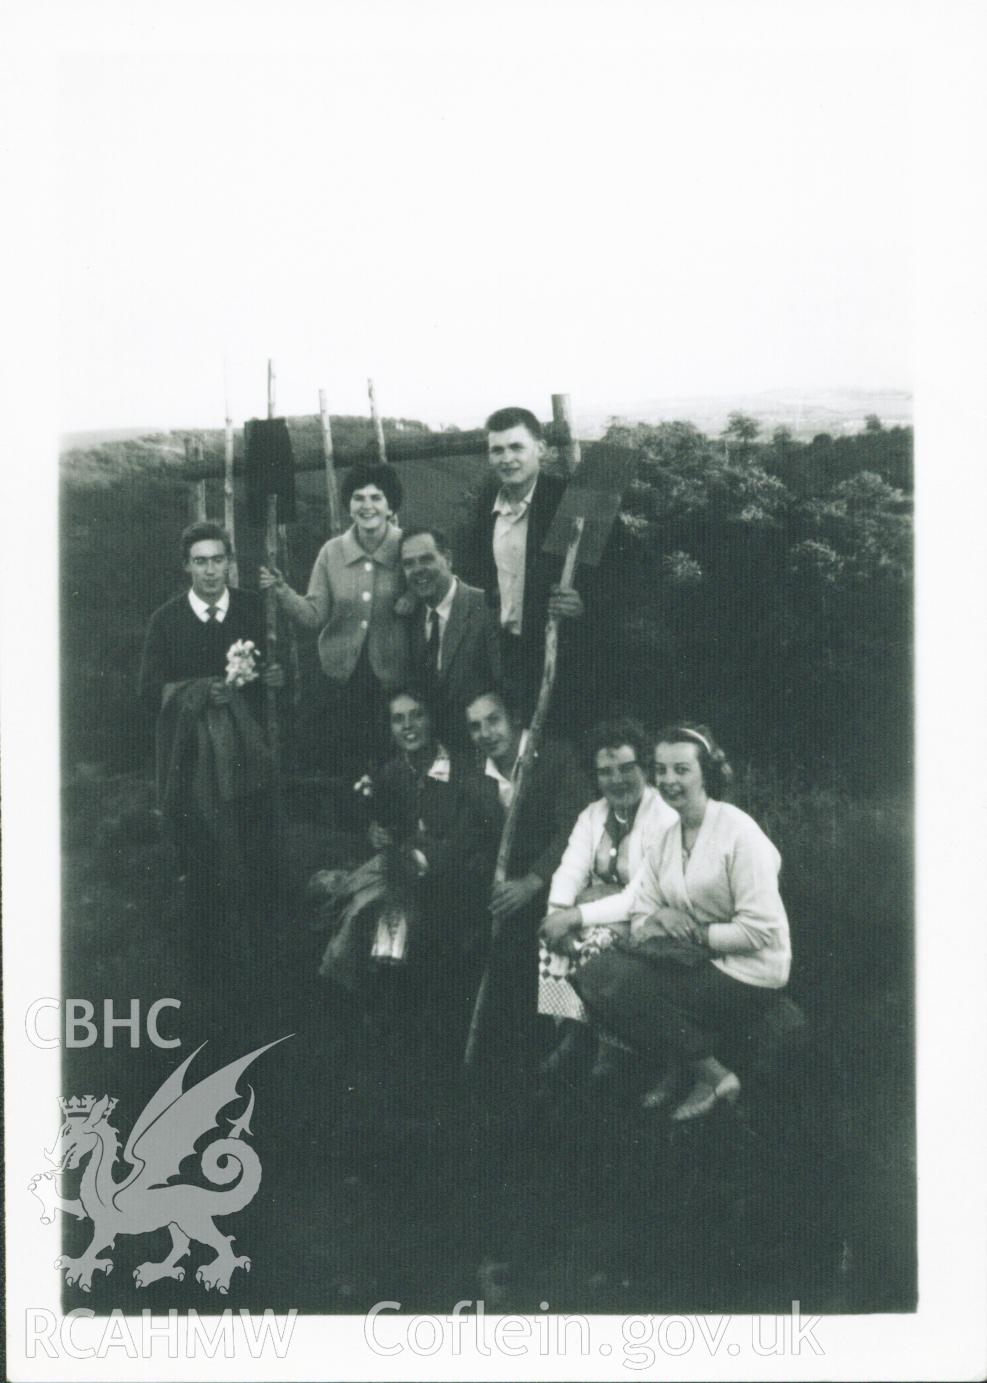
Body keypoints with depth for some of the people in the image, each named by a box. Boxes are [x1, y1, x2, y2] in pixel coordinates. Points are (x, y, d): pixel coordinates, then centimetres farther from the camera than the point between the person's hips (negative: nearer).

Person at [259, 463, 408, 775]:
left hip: (393, 677, -2)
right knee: (349, 764, 10)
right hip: (343, 676, 2)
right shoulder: (332, 552, 0)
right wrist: (282, 591, -15)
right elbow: (314, 616, -2)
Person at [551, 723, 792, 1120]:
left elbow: (762, 931, -17)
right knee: (594, 975, -11)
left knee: (612, 983, -20)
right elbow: (639, 917, 8)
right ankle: (671, 1068, 6)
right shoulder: (666, 839, 10)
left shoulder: (739, 831, -13)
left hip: (746, 975, -7)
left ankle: (713, 1075, -4)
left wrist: (696, 933, -16)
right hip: (693, 963, 7)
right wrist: (655, 922, -14)